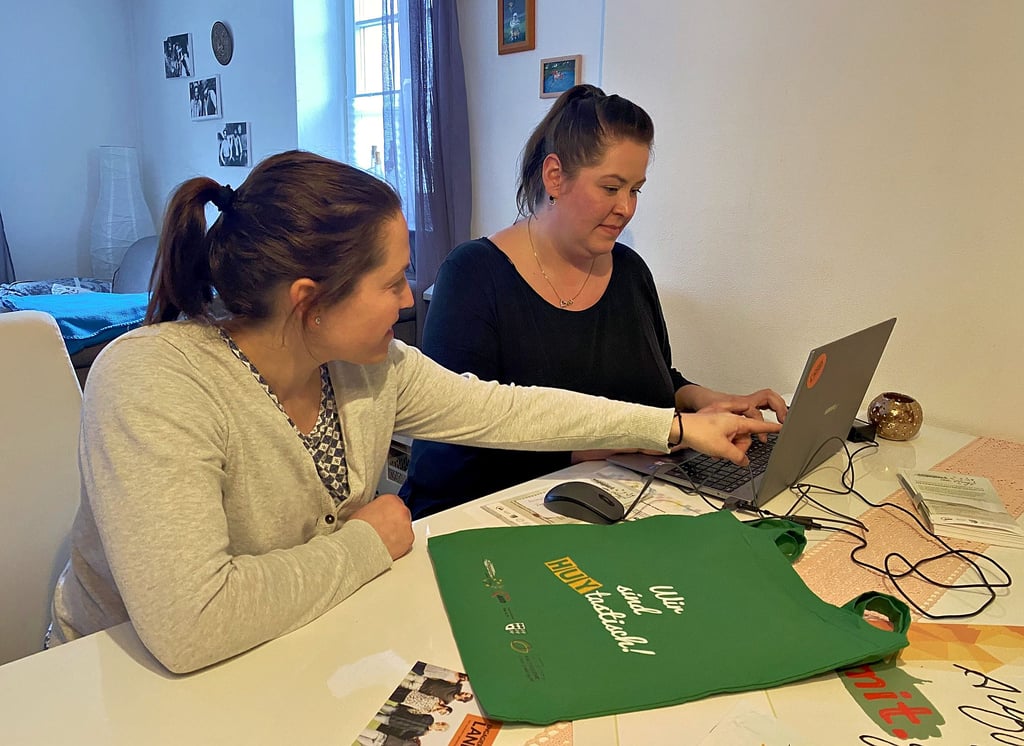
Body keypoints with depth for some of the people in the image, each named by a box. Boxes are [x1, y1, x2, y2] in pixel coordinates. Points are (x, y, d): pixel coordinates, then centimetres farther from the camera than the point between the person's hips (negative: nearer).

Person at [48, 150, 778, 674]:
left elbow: (505, 410, -1)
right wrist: (368, 544, -24)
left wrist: (674, 426, 1)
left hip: (303, 655, 6)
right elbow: (189, 624, -38)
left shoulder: (372, 363, -9)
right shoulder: (151, 386, -30)